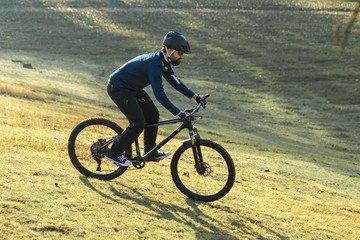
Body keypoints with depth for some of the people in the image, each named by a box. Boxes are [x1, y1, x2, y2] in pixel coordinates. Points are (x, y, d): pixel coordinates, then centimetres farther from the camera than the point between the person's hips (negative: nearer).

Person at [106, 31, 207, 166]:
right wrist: (179, 114, -39)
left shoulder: (164, 62, -2)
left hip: (132, 88, 10)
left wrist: (195, 97, 2)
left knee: (153, 114, 8)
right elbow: (159, 94, -37)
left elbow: (175, 82, 9)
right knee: (138, 124, -10)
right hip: (118, 89, -10)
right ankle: (114, 153, 4)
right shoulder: (154, 65, -31)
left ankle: (150, 152, 20)